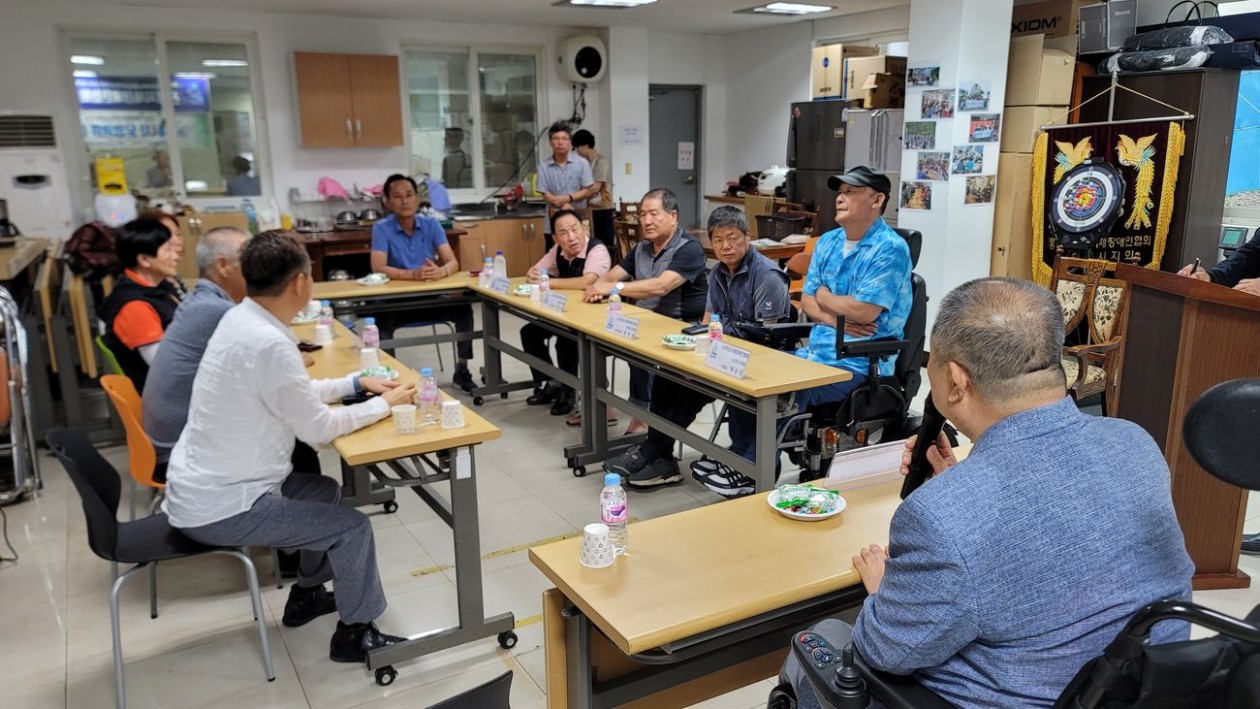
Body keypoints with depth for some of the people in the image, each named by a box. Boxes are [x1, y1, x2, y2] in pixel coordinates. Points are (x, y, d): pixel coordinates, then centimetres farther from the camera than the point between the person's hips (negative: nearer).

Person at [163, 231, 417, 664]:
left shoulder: (241, 319, 2)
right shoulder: (268, 343, -28)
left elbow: (294, 393, 16)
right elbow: (318, 428, -18)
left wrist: (356, 383, 13)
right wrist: (385, 404, -6)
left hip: (205, 485, 10)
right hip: (218, 507, -10)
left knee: (326, 492, 22)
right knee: (352, 527, -5)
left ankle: (307, 594, 36)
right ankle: (355, 633, 15)